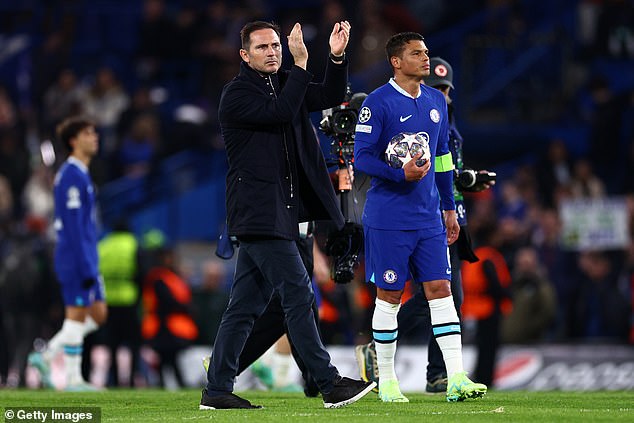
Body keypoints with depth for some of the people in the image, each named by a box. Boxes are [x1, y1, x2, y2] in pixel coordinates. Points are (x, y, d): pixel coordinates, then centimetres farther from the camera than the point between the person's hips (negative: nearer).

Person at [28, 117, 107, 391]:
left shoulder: (80, 174, 18)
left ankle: (46, 357, 11)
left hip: (85, 259, 10)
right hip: (76, 258, -10)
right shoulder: (71, 175, -14)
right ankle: (73, 379, -1)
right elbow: (73, 225, -20)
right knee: (76, 315, -5)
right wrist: (86, 267, -22)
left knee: (98, 314, 10)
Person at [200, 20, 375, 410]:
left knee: (247, 305, 8)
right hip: (259, 213, -8)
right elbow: (279, 113, -21)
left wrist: (338, 57, -2)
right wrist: (301, 64, -17)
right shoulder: (238, 93, -7)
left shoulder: (284, 84, 16)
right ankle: (330, 385, -11)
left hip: (278, 214, 8)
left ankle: (217, 390, 11)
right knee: (298, 294, -11)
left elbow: (331, 96, 14)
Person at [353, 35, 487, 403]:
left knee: (441, 289, -1)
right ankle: (386, 381, 11)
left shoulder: (436, 101, 12)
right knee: (390, 295, 1)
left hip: (428, 217, 6)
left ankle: (456, 379, -5)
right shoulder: (377, 103, -9)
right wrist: (401, 174, -25)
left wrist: (450, 208, 20)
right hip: (388, 217, -6)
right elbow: (362, 156, -11)